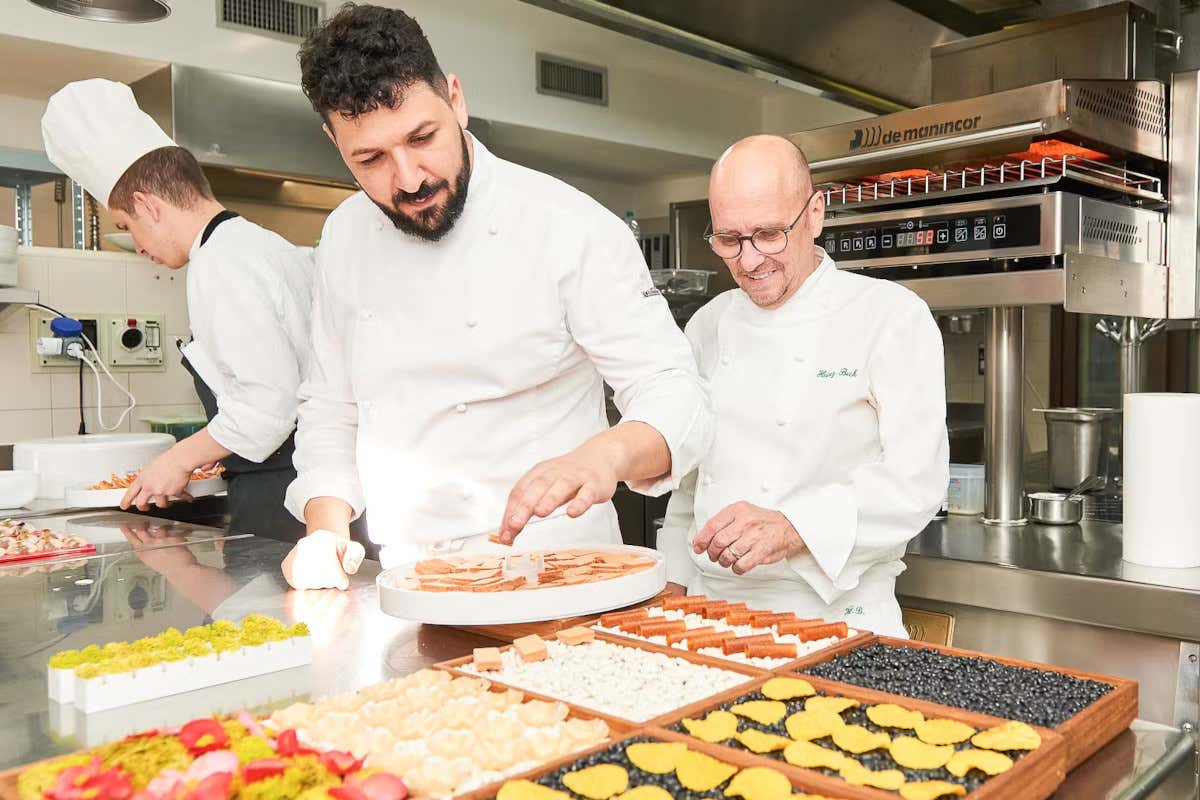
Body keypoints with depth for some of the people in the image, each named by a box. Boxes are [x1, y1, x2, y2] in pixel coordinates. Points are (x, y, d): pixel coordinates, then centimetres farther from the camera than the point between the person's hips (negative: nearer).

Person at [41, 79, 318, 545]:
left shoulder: (220, 265, -14)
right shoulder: (274, 248, 14)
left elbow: (269, 402, -21)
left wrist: (182, 458, -7)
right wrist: (215, 449, 22)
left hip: (275, 498, -9)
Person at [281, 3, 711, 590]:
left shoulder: (569, 226, -10)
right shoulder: (344, 238, 6)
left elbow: (672, 394, -9)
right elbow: (329, 411, 15)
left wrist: (608, 453, -30)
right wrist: (327, 529, -1)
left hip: (552, 573, -3)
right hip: (408, 582, 4)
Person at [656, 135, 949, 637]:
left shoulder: (892, 316, -4)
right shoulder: (708, 326, 12)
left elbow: (916, 481, -12)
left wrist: (791, 529, -25)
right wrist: (674, 586, 13)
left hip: (832, 617, -4)